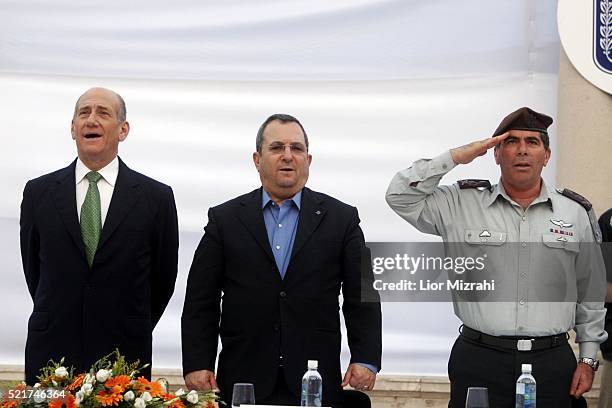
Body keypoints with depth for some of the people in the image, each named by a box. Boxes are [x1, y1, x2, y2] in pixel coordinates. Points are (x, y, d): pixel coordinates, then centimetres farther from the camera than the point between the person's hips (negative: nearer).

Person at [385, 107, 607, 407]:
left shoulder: (576, 213, 8)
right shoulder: (462, 205, 4)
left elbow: (590, 294, 12)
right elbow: (400, 196, -3)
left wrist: (588, 359, 9)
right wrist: (456, 157, -6)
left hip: (551, 361, 1)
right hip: (478, 360, -1)